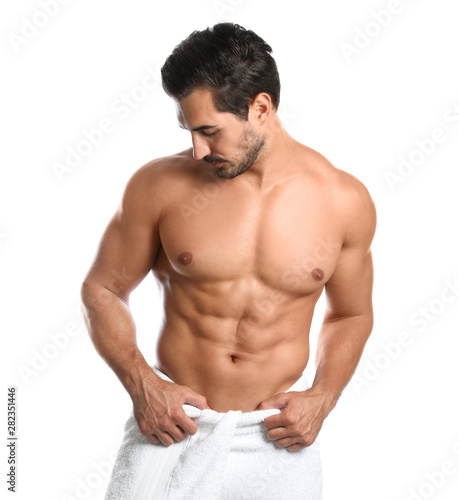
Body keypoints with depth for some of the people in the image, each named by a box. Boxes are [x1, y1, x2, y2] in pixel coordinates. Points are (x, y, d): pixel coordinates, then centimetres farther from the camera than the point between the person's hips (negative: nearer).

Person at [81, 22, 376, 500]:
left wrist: (322, 398, -4)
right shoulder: (159, 186, -9)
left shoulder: (344, 200, -5)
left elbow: (351, 315, 10)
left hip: (279, 439, 1)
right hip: (171, 427, 0)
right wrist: (140, 383, -10)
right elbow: (102, 289, 2)